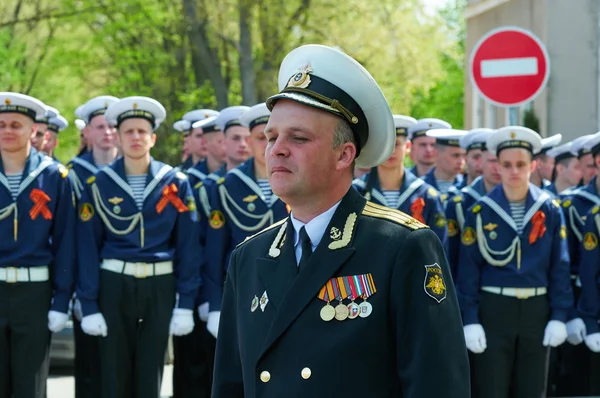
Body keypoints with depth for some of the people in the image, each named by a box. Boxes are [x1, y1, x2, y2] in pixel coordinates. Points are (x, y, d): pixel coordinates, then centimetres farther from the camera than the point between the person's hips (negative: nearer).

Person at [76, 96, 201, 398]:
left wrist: (186, 303, -5)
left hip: (160, 286, 0)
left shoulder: (175, 183, 1)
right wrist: (89, 305, -6)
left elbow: (187, 246, 0)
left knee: (150, 373, 5)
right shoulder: (99, 185, -1)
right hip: (114, 285, 0)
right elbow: (88, 248, -1)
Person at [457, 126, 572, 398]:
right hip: (493, 309, -2)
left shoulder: (550, 210, 1)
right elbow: (468, 269, -4)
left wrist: (559, 316, -2)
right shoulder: (481, 211, -4)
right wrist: (469, 320, -9)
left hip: (536, 308, 2)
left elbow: (559, 266, 3)